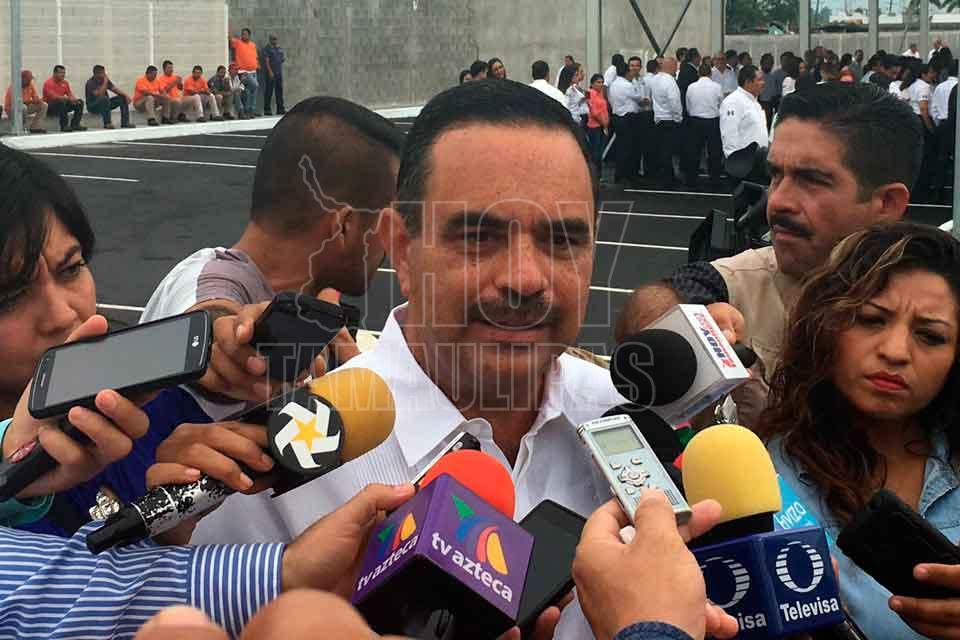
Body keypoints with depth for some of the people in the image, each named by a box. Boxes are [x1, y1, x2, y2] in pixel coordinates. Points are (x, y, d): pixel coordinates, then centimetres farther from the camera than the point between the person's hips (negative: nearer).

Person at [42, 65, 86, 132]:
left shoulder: (65, 82, 9)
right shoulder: (49, 83, -14)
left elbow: (70, 94, 6)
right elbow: (53, 97, -26)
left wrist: (75, 99, -19)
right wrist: (68, 98, -33)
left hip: (62, 103, 7)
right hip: (49, 106, -7)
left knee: (80, 102, -6)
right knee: (61, 102, -38)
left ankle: (75, 124, -11)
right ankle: (64, 126, -33)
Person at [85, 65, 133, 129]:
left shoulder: (105, 80, 4)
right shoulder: (90, 83, -18)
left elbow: (115, 89, 1)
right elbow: (99, 95, -32)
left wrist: (125, 95, -15)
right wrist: (105, 82, -26)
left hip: (105, 104, 8)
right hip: (93, 106, -7)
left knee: (123, 98, -5)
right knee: (104, 98, -38)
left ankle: (125, 123, -8)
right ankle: (107, 124, -33)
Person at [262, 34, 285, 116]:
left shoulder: (279, 48, 17)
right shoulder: (267, 48, -3)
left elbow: (283, 56, 26)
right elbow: (266, 61, -10)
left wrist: (284, 58, 2)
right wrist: (270, 71, -18)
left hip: (279, 72, 7)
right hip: (271, 73, -7)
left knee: (280, 91, 8)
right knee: (269, 91, -5)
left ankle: (280, 109, 12)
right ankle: (267, 110, -2)